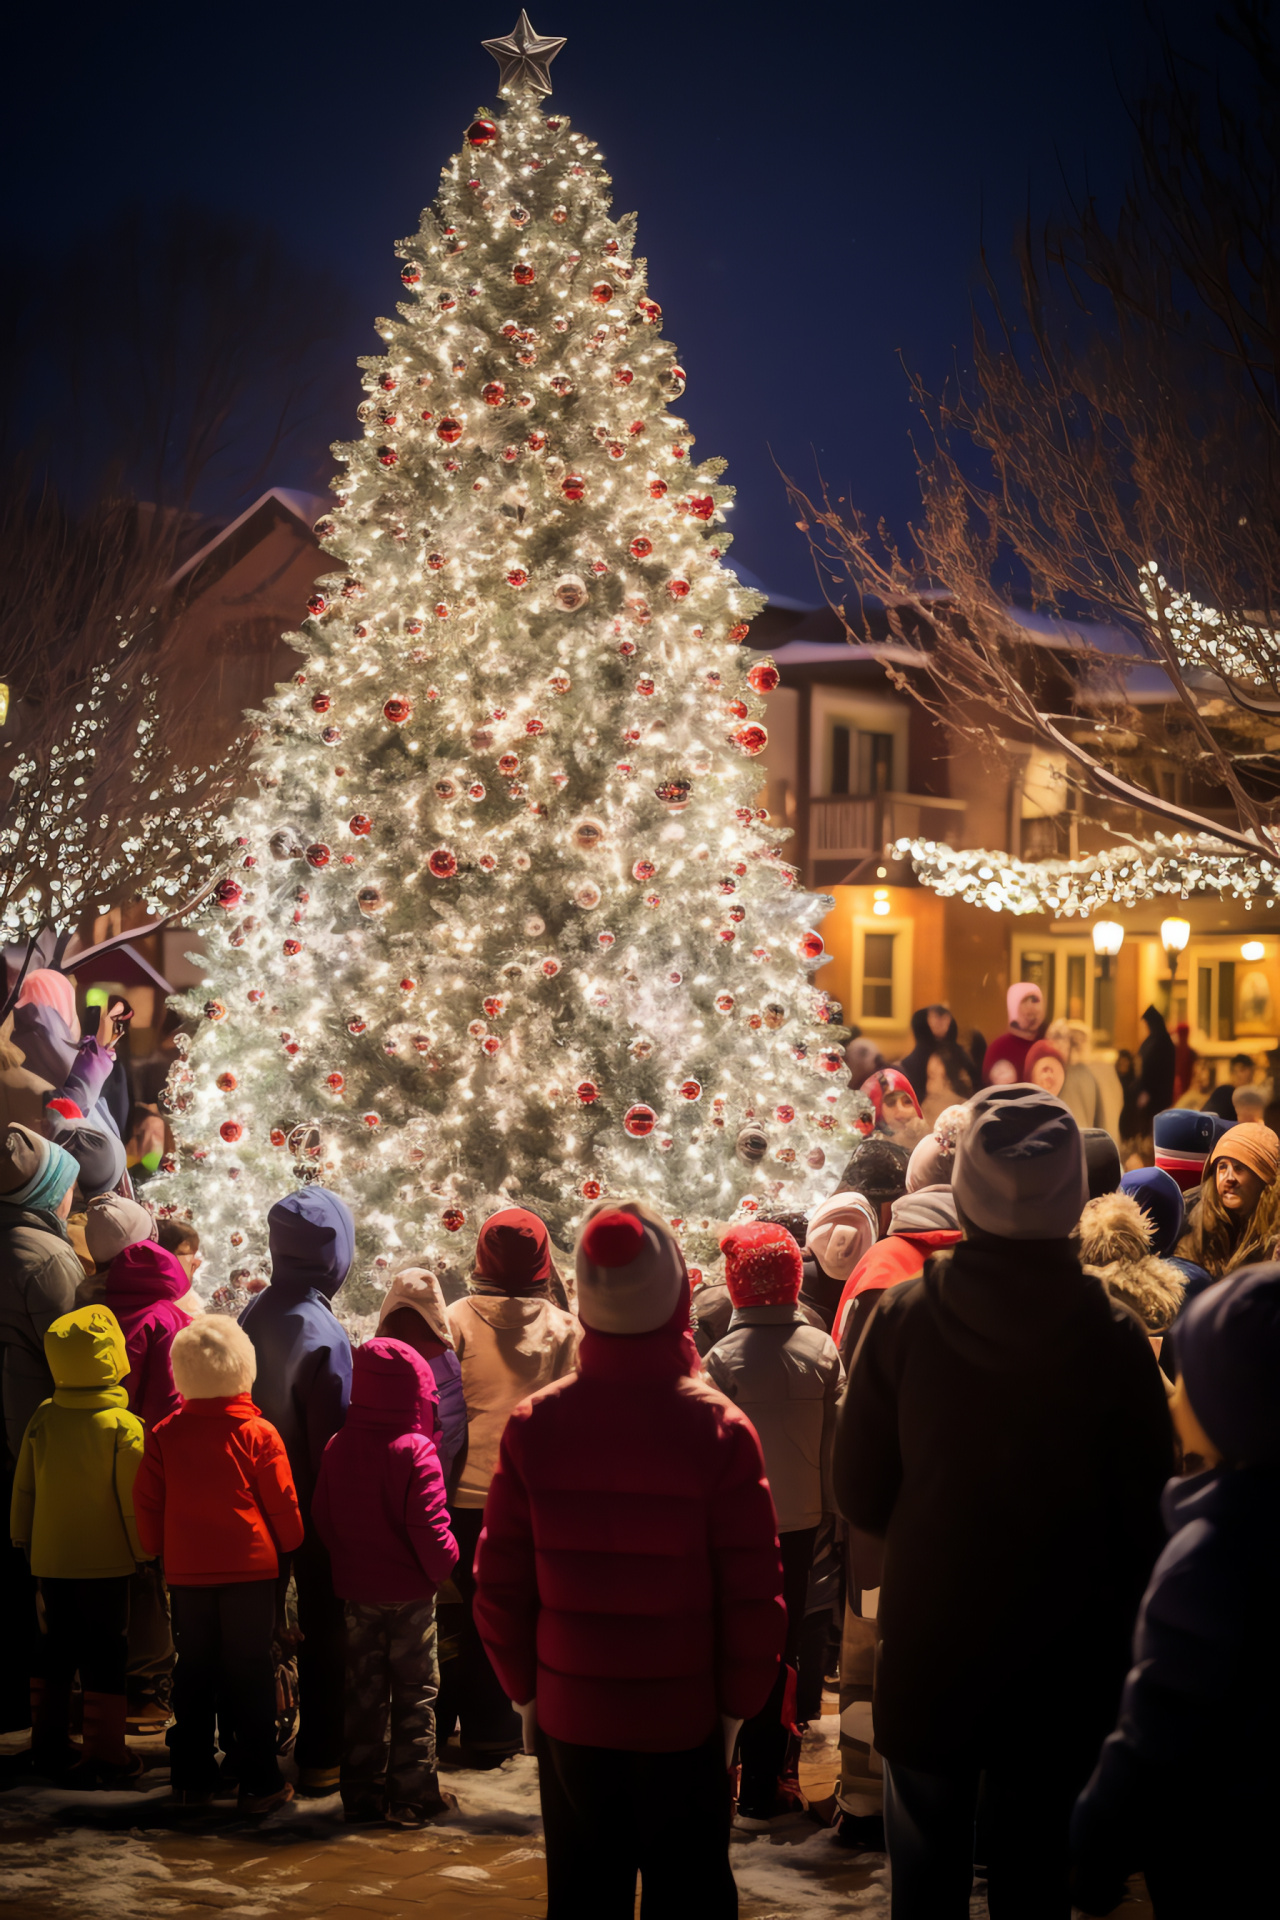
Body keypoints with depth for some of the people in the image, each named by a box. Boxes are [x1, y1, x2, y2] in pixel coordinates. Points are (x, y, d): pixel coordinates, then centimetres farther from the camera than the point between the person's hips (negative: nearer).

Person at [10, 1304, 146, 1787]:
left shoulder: (42, 1420, -4)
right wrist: (144, 1548, 1)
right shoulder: (123, 1427, -17)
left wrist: (23, 1538, 18)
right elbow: (135, 1499, -13)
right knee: (104, 1655, 3)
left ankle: (48, 1746, 24)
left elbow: (23, 1489, 5)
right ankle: (106, 1756, 6)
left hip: (50, 1560, 5)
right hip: (106, 1561, -4)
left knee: (56, 1651, 17)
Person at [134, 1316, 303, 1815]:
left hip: (187, 1571, 3)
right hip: (250, 1568, -2)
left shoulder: (163, 1435, -3)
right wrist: (288, 1547, 13)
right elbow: (283, 1504, -5)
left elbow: (147, 1503, 3)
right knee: (249, 1673, 4)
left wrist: (158, 1550, 19)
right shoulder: (258, 1434, -10)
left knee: (193, 1672, 12)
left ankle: (190, 1780, 16)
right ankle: (259, 1783, 6)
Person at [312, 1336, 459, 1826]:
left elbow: (320, 1518, 6)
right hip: (409, 1591, -5)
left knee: (363, 1693, 14)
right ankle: (411, 1796, 9)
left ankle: (361, 1794, 18)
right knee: (415, 1694, 6)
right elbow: (428, 1529, -21)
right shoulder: (416, 1454, -19)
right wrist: (444, 1564, -2)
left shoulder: (337, 1447, -1)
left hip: (355, 1589, 5)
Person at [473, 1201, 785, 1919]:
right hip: (684, 1724, -2)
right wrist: (738, 1705, 0)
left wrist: (525, 1689, 9)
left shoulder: (533, 1426, -8)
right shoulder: (720, 1429, -14)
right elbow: (755, 1596, -13)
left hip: (568, 1718, 2)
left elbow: (501, 1586, -4)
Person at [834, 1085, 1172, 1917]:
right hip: (1062, 1660, 0)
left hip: (925, 1655, 1)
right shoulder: (1114, 1337, -15)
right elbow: (1146, 1515, -6)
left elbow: (861, 1495, -5)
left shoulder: (905, 1316, -14)